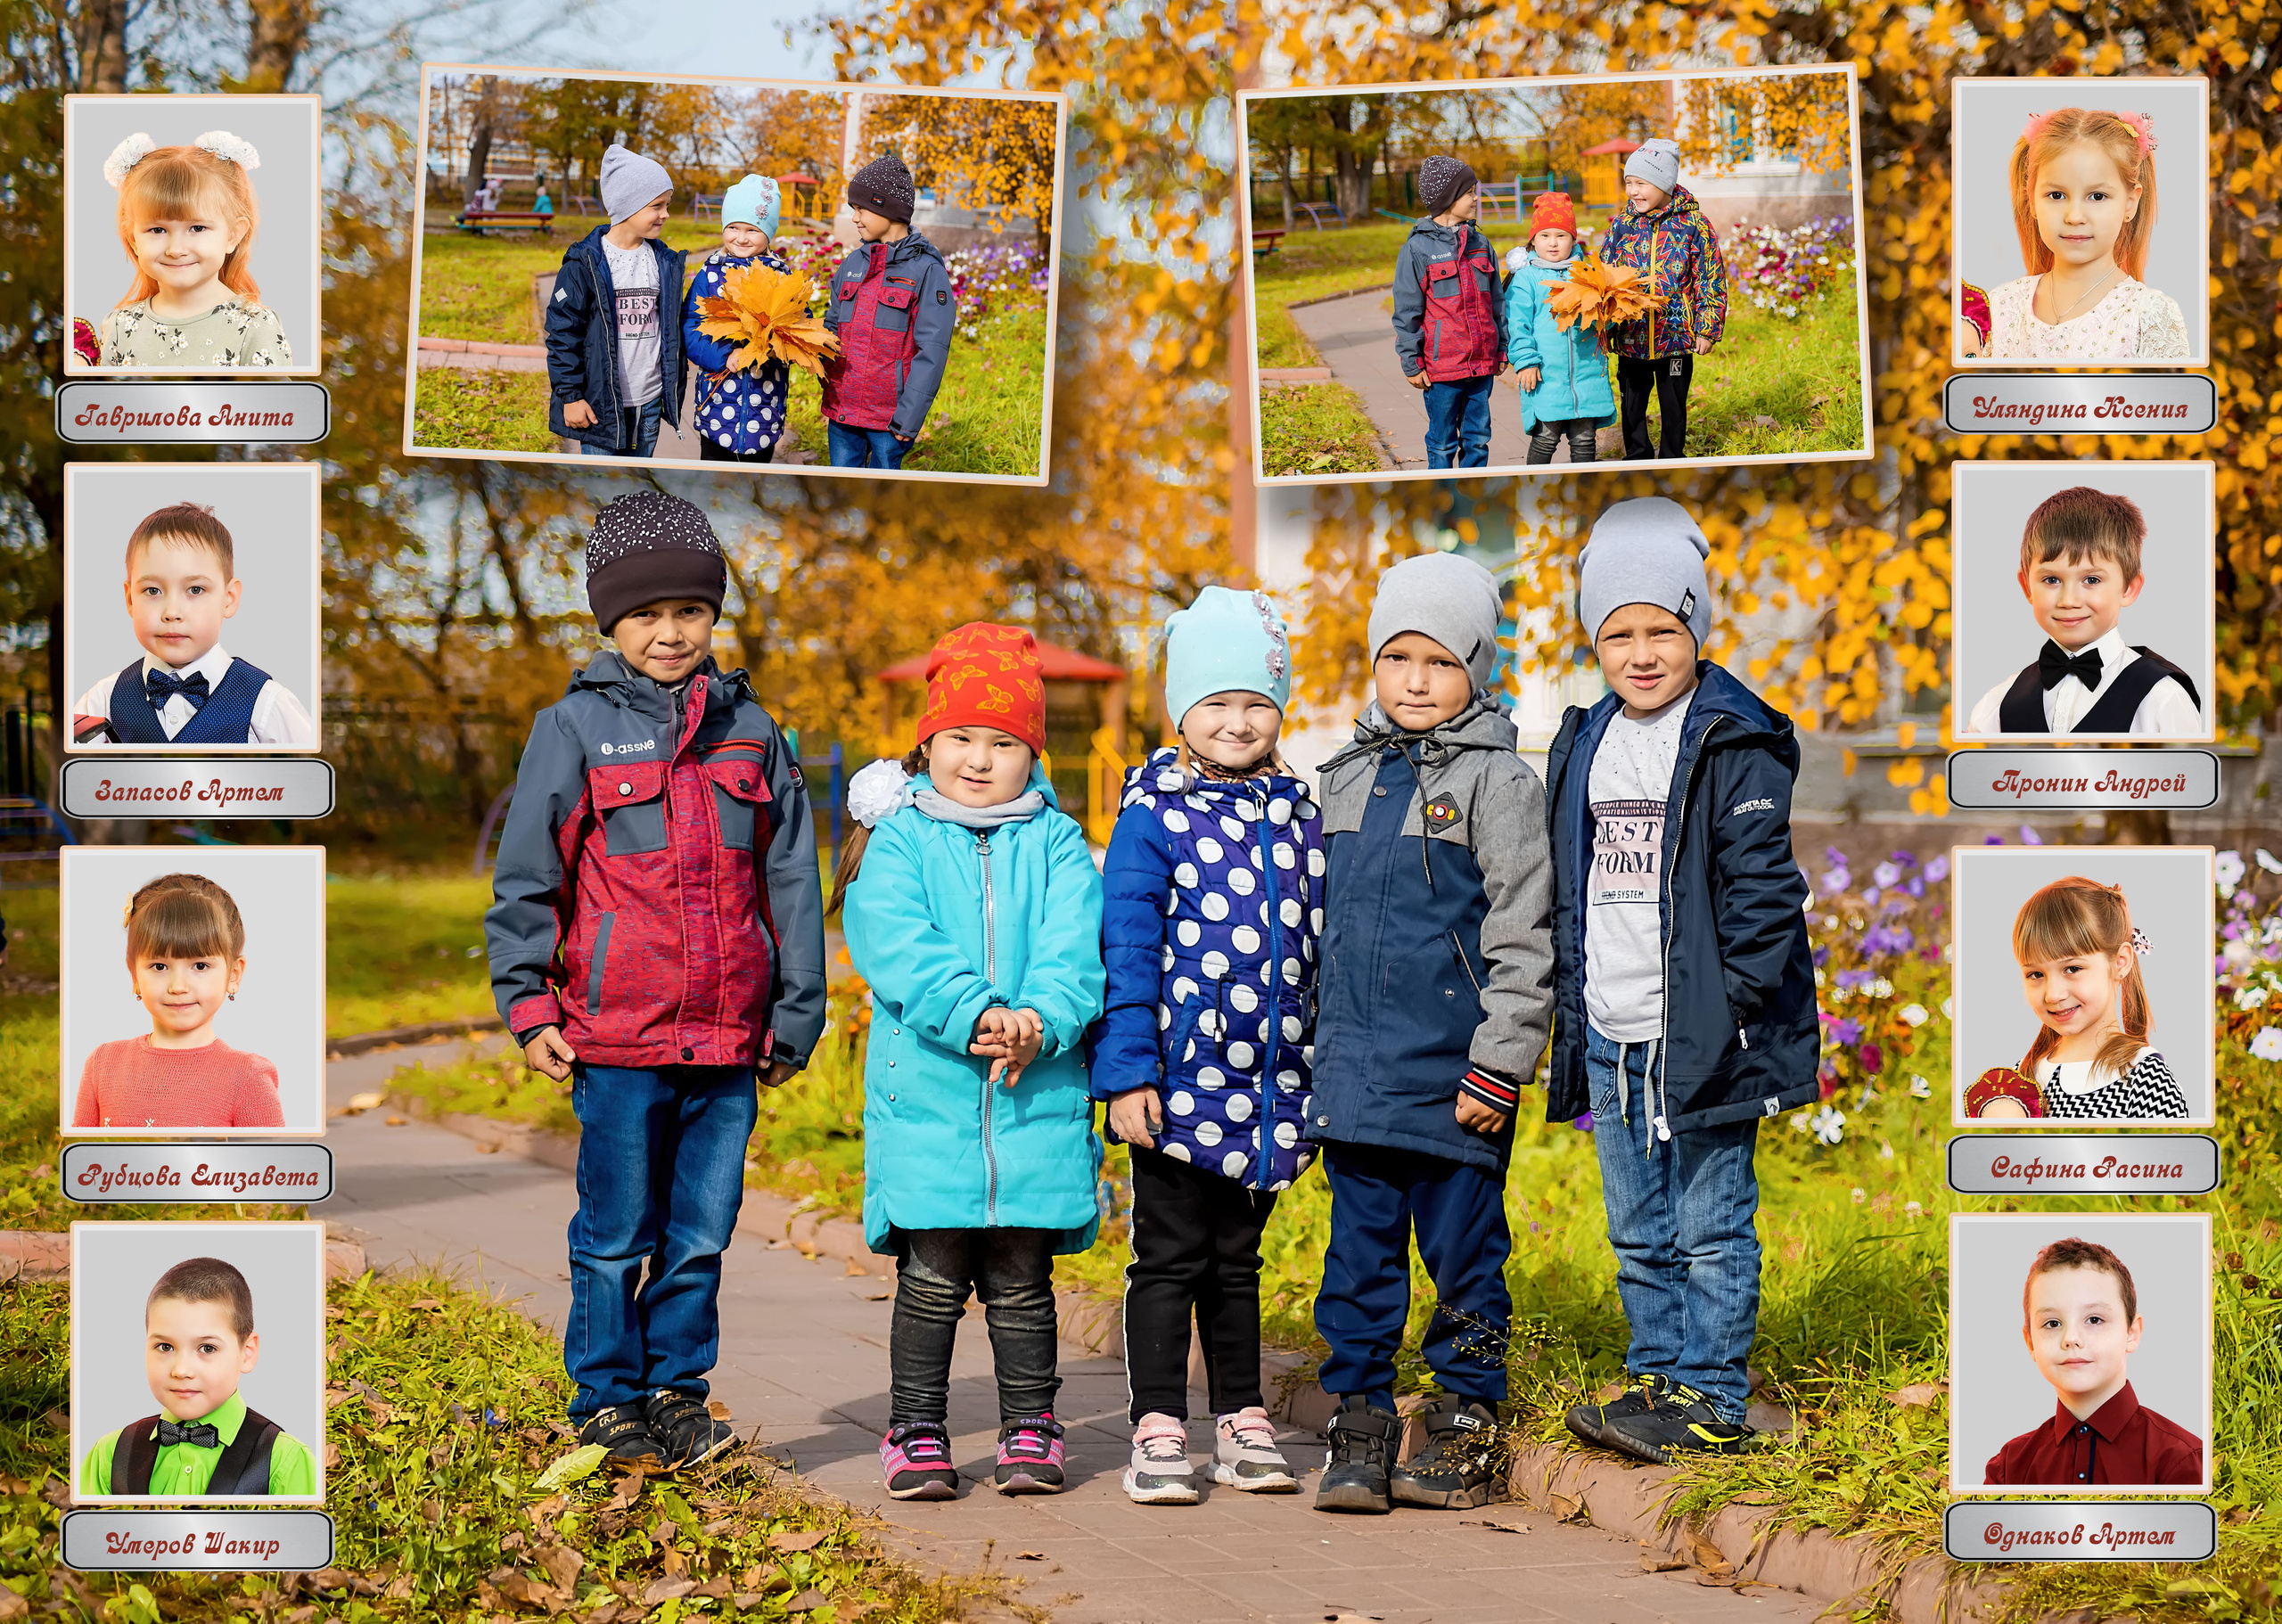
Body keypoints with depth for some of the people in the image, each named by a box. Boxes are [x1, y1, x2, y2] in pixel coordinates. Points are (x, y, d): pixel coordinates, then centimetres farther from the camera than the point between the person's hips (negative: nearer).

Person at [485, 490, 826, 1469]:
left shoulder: (749, 731, 11)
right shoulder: (576, 728, 1)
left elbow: (790, 882, 14)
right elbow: (525, 879, 1)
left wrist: (796, 1016, 11)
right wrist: (528, 1009, -4)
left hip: (728, 1040, 3)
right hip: (617, 1039, -3)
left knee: (702, 1233, 8)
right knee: (615, 1236, 2)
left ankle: (679, 1388, 21)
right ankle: (608, 1399, 14)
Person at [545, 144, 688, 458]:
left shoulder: (665, 263, 8)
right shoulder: (585, 263, -8)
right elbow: (563, 332, -7)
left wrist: (673, 392, 16)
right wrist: (569, 395, -9)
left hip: (649, 403, 5)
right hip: (600, 405, -5)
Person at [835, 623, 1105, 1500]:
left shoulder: (1056, 845, 8)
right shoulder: (897, 843, 3)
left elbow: (1074, 952, -4)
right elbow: (899, 951, -11)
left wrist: (1039, 1022, -22)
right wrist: (975, 1015, -25)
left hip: (1039, 1100, 1)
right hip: (924, 1097, -1)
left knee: (1021, 1282, 8)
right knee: (930, 1279, 1)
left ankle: (1030, 1429, 20)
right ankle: (917, 1435, 12)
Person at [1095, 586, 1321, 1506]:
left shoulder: (1298, 817, 8)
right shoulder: (1156, 817, -6)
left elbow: (1317, 950, 13)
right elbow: (1125, 948, -9)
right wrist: (1127, 1070, -14)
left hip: (1272, 1086, 4)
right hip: (1181, 1082, -4)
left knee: (1238, 1260, 15)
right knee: (1170, 1259, 1)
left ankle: (1243, 1427, 21)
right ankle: (1158, 1436, 5)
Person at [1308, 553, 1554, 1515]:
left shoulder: (1497, 782, -4)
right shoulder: (1347, 779, 13)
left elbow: (1521, 937, -7)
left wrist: (1498, 1066, -12)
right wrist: (1315, 1056, 18)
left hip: (1453, 1070, -5)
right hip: (1355, 1069, 5)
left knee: (1462, 1254, 2)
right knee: (1361, 1252, 7)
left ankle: (1462, 1434, 12)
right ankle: (1359, 1433, 13)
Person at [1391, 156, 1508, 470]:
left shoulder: (1480, 244, 10)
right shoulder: (1418, 248, -7)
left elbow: (1495, 301, 17)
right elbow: (1407, 311, -5)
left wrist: (1501, 349, 15)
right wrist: (1411, 363, -7)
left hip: (1481, 362, 5)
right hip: (1442, 367, -5)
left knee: (1478, 437, 9)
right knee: (1443, 442, 3)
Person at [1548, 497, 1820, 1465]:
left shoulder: (1734, 745, -9)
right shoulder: (1585, 747, 12)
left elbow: (1762, 885, -12)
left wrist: (1733, 1003, -17)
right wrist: (1572, 1007, 14)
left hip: (1699, 1031, -7)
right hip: (1609, 1036, 7)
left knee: (1709, 1226, -1)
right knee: (1638, 1231, 14)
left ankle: (1714, 1401, 6)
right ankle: (1658, 1377, 25)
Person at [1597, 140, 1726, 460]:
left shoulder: (1693, 224, -6)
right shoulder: (1622, 224, 1)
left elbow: (1711, 280, -2)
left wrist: (1708, 329, -4)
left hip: (1676, 336, -2)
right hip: (1630, 337, 2)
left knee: (1673, 406, 10)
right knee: (1632, 406, 11)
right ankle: (1637, 461, 26)